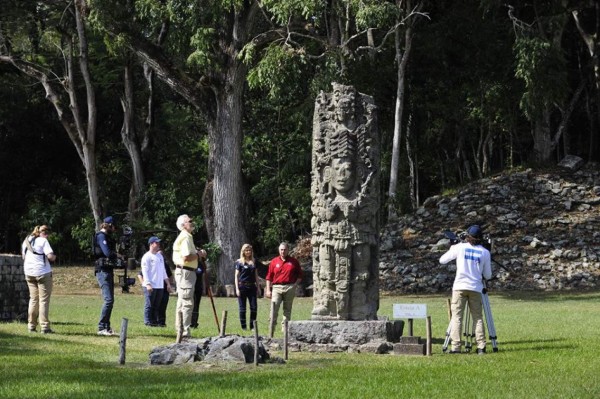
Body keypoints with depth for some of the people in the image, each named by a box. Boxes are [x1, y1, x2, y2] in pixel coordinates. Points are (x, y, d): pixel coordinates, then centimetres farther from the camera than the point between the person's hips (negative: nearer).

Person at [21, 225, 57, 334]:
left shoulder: (26, 241, 12)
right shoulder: (43, 241, -9)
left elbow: (23, 256, 21)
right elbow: (51, 256, -18)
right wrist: (54, 256, 2)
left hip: (29, 273, 6)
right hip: (43, 273, -6)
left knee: (33, 299, 14)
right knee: (44, 300, -2)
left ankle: (31, 326, 12)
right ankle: (44, 327, -6)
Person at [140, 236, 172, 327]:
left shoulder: (160, 256, 19)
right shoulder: (147, 256, -5)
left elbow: (163, 271, 24)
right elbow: (145, 271, -11)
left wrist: (168, 283, 19)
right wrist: (148, 284, -20)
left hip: (160, 285, 7)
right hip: (150, 286, -7)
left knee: (157, 306, 8)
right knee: (149, 305, -5)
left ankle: (155, 321, 11)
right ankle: (148, 322, -3)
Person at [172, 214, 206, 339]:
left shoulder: (185, 237, 19)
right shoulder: (185, 238, -15)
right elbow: (186, 257, -25)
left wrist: (197, 251, 11)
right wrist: (199, 254, -11)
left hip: (183, 272, 11)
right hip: (186, 272, -11)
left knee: (182, 302, 15)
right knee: (187, 303, -11)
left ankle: (180, 330, 21)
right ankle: (185, 331, -13)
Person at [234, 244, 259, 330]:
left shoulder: (254, 262, 11)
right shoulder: (239, 262, 0)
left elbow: (256, 275, 16)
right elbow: (236, 276, -2)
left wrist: (258, 287, 11)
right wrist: (237, 288, -9)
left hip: (252, 286, 3)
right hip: (242, 286, -3)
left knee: (254, 307, -1)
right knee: (242, 308, 1)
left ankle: (252, 326, 7)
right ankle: (243, 326, 7)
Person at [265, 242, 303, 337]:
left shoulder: (294, 261, 8)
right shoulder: (274, 262, 7)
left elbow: (300, 275, 13)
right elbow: (269, 277, 8)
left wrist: (295, 284, 0)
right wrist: (268, 290, 1)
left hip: (289, 287, 1)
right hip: (277, 287, -1)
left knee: (287, 310, 5)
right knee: (274, 309, -10)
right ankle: (270, 334, -11)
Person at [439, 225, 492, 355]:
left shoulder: (459, 248, 0)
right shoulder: (485, 253, 4)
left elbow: (442, 260, 9)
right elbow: (488, 275, 8)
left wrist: (453, 248, 23)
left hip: (459, 287, -1)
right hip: (476, 289, 1)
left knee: (457, 317, 0)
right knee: (478, 317, 9)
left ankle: (455, 347, -8)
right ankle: (481, 347, 1)